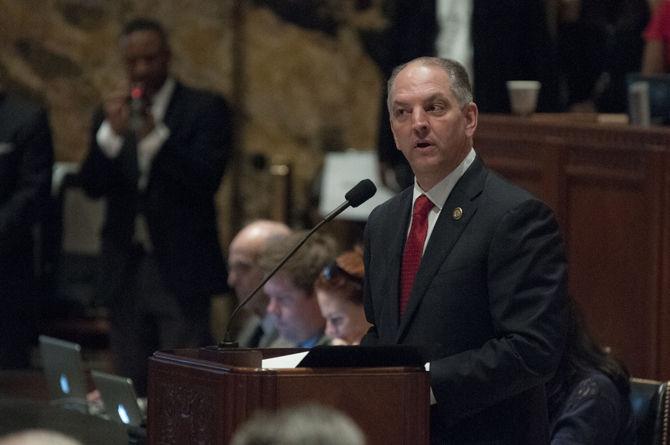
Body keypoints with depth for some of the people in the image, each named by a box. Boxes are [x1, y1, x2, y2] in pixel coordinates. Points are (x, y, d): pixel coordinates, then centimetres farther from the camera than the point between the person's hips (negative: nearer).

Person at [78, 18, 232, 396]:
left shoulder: (206, 109, 0)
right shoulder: (109, 115, 12)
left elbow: (206, 180, -12)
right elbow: (92, 186, 2)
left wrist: (154, 135, -23)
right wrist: (111, 133, -15)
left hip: (180, 269, -4)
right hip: (125, 273, 4)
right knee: (133, 389, 6)